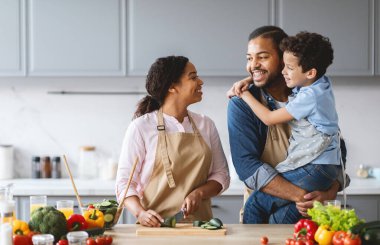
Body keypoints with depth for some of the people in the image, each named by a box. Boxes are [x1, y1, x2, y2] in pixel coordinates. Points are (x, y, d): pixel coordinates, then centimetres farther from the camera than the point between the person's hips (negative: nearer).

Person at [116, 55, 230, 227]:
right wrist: (140, 213, -19)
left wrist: (199, 193, -4)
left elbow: (221, 174, 16)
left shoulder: (206, 125, 14)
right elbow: (124, 181, -1)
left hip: (198, 223, 3)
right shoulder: (141, 127, 1)